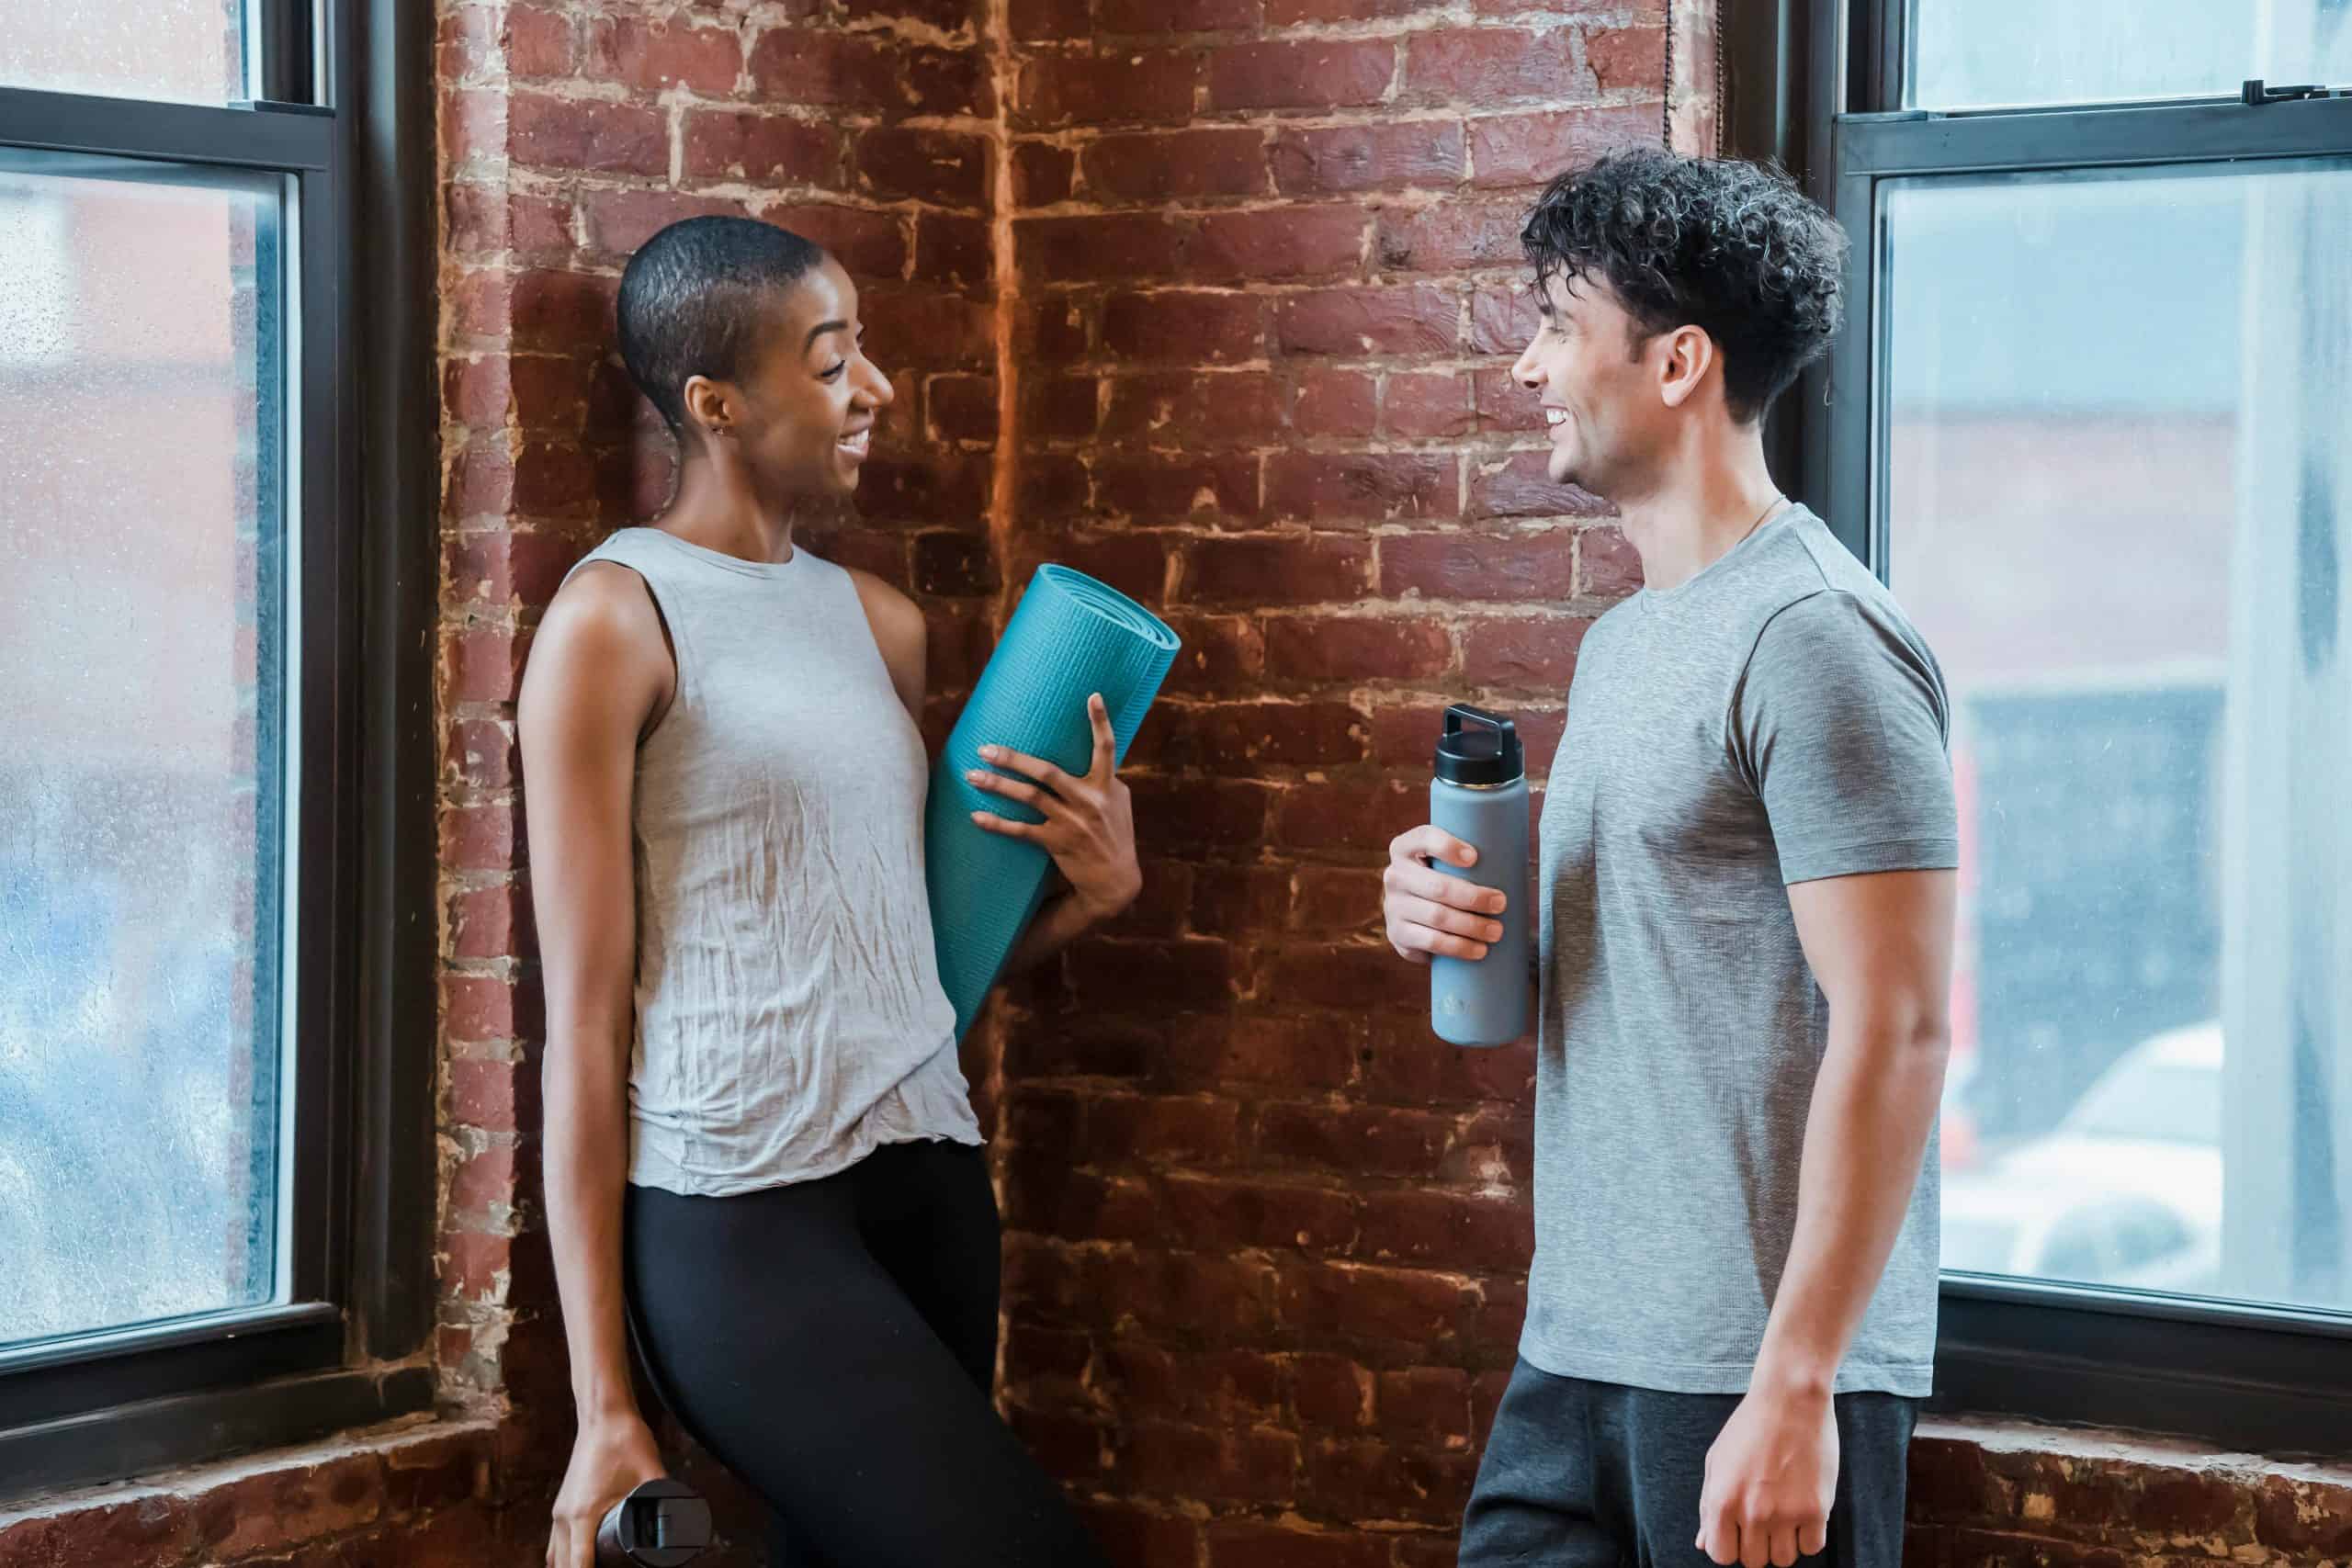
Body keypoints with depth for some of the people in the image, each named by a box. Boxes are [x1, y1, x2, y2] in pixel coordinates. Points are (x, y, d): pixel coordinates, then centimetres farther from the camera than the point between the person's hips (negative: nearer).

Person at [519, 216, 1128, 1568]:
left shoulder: (881, 624, 15)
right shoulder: (618, 618, -5)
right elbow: (585, 1019, -7)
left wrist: (1093, 888, 1)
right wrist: (605, 1413, -10)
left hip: (928, 1183, 7)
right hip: (738, 1216, -7)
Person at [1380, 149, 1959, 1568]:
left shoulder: (1812, 639, -13)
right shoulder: (1625, 643, 16)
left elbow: (1893, 1033, -18)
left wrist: (1793, 1389, -21)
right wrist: (1459, 916, 3)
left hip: (1753, 1372, -8)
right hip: (1583, 1347, 8)